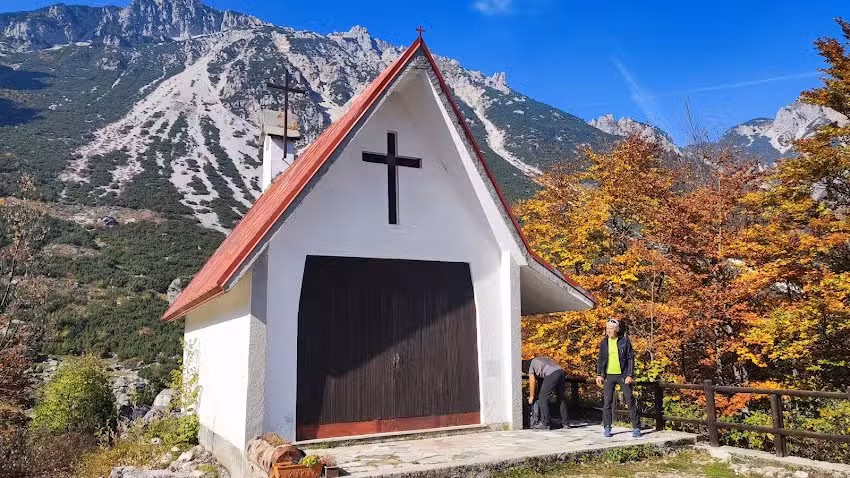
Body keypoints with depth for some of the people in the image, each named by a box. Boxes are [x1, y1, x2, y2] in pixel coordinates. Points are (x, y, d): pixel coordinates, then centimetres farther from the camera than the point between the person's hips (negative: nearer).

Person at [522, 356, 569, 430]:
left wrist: (531, 396, 22)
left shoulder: (531, 364, 16)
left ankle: (544, 423, -2)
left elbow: (532, 381, 13)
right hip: (561, 371, 8)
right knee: (561, 398, 16)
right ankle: (565, 422, 20)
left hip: (551, 374, -8)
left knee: (543, 398, 0)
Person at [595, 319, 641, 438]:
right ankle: (607, 428, 14)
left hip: (623, 375, -3)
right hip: (609, 375, 3)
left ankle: (636, 428, 12)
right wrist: (599, 374, 3)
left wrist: (630, 375, -10)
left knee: (630, 401, 2)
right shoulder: (604, 342, 5)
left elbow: (631, 358, -3)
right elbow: (600, 359, 11)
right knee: (607, 401, 3)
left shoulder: (625, 341, -3)